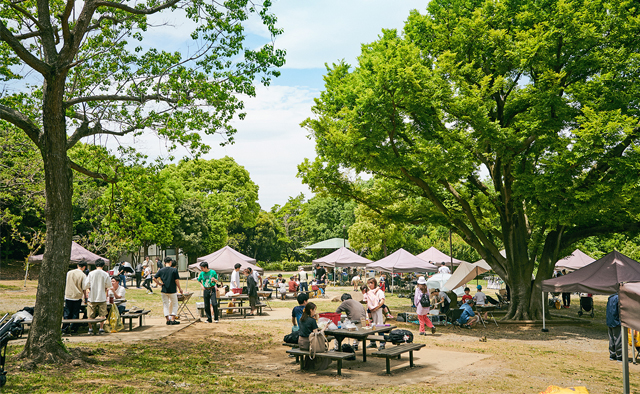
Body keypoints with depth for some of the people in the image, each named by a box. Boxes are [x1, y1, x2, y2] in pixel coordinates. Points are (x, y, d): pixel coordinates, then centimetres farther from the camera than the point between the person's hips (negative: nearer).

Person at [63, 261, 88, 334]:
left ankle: (65, 327, 5)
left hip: (68, 295, 3)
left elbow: (65, 284, 11)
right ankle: (73, 328, 7)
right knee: (75, 313, 6)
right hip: (78, 296, -3)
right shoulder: (83, 275, -7)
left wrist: (65, 294, 21)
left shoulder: (69, 273, 5)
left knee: (67, 312, 10)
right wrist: (85, 297, 5)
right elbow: (84, 288, -6)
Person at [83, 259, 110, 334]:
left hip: (92, 297, 1)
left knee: (91, 315, 11)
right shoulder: (105, 274, -7)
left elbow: (85, 285, -3)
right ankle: (101, 329, 12)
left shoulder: (91, 273, -6)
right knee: (102, 314, 10)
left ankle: (90, 329, 15)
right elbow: (109, 285, 3)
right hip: (102, 297, 0)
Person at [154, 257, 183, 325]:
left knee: (165, 305, 12)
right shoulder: (174, 270, -9)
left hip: (164, 291, 3)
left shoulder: (161, 270, 0)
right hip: (172, 291, -2)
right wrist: (180, 288, 2)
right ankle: (173, 320, 6)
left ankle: (168, 320, 11)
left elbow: (154, 278, -2)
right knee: (174, 305, 12)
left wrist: (159, 284, 6)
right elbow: (177, 280, -9)